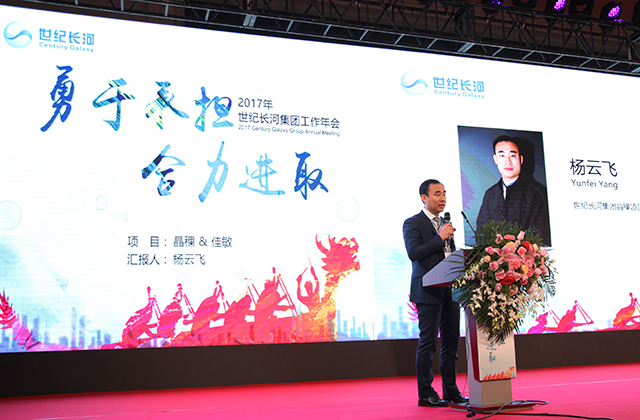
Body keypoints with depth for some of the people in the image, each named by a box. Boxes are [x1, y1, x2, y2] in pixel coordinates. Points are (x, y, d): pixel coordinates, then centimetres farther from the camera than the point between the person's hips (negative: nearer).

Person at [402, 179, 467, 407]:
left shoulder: (445, 224, 20)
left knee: (451, 342, 9)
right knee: (427, 343, -3)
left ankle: (451, 391, 18)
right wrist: (440, 238, -17)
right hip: (429, 291, -7)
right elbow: (413, 253, -17)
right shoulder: (413, 223, -3)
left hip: (450, 290, 7)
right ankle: (425, 394, 4)